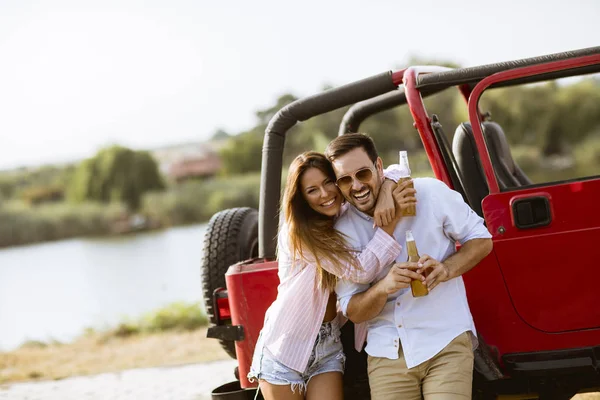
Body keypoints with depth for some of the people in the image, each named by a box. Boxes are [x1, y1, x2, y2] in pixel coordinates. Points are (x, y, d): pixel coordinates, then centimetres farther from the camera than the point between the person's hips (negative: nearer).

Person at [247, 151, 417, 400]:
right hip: (285, 345, -5)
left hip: (328, 345, 5)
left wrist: (387, 191, -17)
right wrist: (390, 224, -22)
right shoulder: (297, 234, -18)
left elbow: (395, 172, 5)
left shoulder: (348, 216, 0)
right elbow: (360, 270, -24)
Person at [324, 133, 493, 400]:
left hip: (446, 341, -2)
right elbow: (353, 312, 1)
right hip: (386, 353, 2)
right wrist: (384, 288, -21)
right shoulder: (342, 233, -1)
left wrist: (445, 269, -16)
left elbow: (482, 240, 4)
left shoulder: (430, 193, -5)